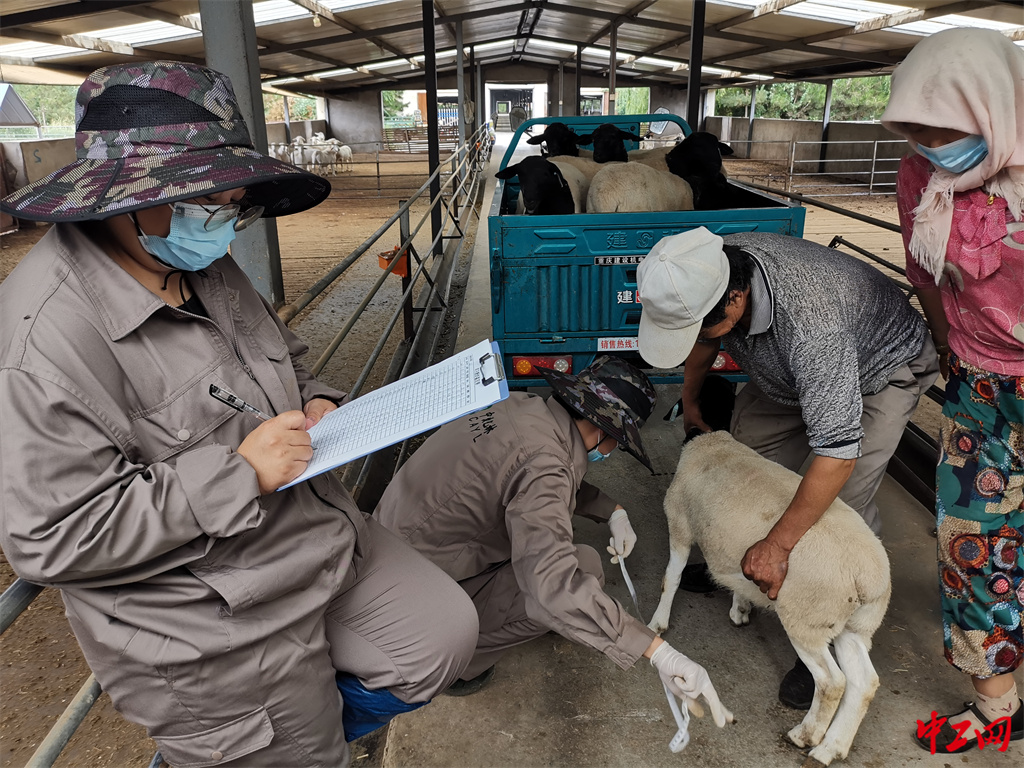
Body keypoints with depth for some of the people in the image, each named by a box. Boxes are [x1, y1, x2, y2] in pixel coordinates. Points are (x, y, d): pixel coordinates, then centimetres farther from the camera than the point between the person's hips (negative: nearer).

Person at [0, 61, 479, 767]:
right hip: (219, 640, -7)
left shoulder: (208, 269, 3)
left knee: (447, 636, 11)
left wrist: (318, 405, -3)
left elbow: (283, 360, 20)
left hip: (325, 542, 8)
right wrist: (240, 472, -27)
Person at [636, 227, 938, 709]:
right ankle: (733, 566, 29)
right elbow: (703, 341, 0)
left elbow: (837, 453, -44)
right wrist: (690, 399, 16)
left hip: (883, 369, -7)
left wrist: (777, 547, -38)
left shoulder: (812, 324, -47)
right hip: (795, 368, 7)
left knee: (843, 507, -15)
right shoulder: (713, 270, -25)